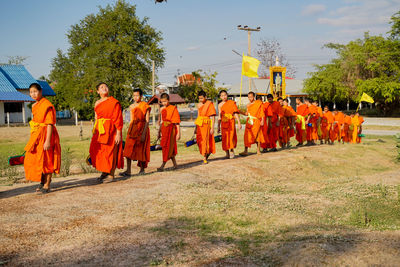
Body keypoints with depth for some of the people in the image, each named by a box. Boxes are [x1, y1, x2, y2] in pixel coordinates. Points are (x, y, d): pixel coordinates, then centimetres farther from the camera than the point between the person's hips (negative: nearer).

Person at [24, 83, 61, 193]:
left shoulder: (47, 105, -16)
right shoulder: (35, 106, 13)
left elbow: (50, 124, -20)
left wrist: (48, 141, -24)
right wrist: (33, 138, 22)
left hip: (45, 135, -9)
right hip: (36, 136, 9)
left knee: (45, 160, -2)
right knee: (35, 159, 15)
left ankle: (46, 186, 7)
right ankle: (42, 181, 31)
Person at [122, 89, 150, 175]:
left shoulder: (145, 106, -5)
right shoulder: (132, 106, 12)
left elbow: (147, 121, -10)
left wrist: (144, 133, -18)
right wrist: (129, 131, 11)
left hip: (142, 128, -5)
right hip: (132, 129, 5)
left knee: (140, 150, 0)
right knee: (128, 149, -6)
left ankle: (142, 169, 16)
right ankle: (128, 171, -7)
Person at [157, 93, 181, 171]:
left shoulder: (173, 108, -6)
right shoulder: (162, 109, 11)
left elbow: (177, 122, -7)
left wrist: (178, 133, -10)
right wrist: (159, 132, 18)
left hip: (171, 129, -6)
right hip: (164, 129, 6)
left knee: (167, 147, -8)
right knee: (170, 147, 10)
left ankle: (162, 166, -11)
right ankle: (175, 164, 22)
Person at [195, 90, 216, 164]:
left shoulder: (210, 104, -6)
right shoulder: (199, 105, 12)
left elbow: (213, 117, -8)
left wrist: (212, 128, -13)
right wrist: (196, 127, 16)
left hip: (206, 125, -6)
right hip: (199, 125, 6)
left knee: (205, 141, -6)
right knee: (199, 141, 5)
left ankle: (205, 158, 3)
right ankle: (206, 155, 25)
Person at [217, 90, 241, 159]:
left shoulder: (232, 103, 2)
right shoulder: (220, 105, 9)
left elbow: (235, 113, 0)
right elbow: (219, 116, 14)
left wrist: (239, 123, -7)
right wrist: (218, 126, 14)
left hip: (231, 122, -3)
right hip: (223, 123, 3)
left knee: (231, 136, -14)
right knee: (225, 138, 0)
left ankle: (232, 151, 2)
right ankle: (227, 153, 9)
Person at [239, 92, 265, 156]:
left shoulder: (259, 103, 1)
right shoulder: (248, 105, 13)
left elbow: (262, 113, 1)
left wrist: (262, 121, -6)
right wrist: (240, 112, 3)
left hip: (256, 121, -4)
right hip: (249, 121, 4)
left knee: (257, 135, -2)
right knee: (247, 136, -6)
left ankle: (258, 150, 7)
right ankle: (246, 151, -7)